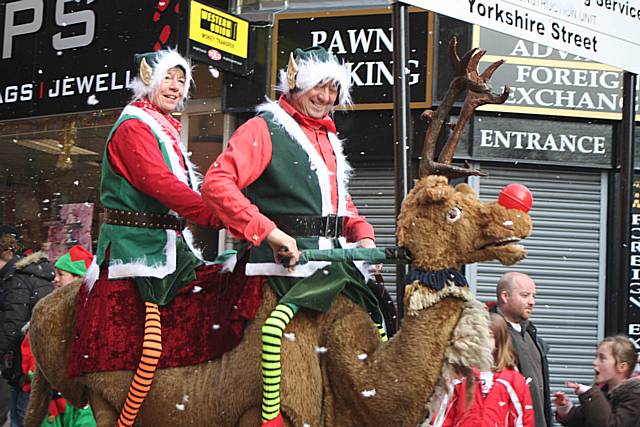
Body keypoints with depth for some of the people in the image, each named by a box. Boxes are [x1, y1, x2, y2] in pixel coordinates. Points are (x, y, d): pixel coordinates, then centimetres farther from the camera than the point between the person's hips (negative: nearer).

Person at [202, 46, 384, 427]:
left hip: (331, 253, 8)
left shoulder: (328, 136, 23)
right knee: (280, 320, -28)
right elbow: (217, 182, -16)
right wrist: (270, 232, -22)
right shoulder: (265, 129, -3)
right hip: (284, 253, -8)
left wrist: (363, 235, 11)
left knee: (374, 314, 7)